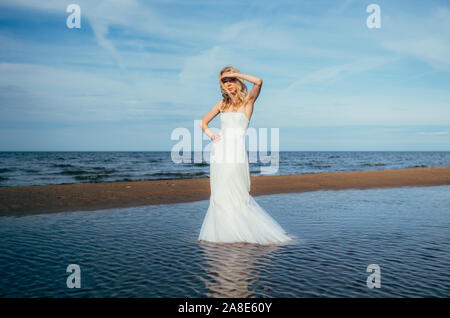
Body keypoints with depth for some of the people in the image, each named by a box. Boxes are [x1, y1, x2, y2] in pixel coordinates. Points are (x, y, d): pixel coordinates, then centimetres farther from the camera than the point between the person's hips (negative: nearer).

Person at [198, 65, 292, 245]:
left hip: (237, 155, -4)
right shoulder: (222, 104, 15)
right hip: (219, 152, 4)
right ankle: (222, 232, 15)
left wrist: (235, 74, -5)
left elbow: (258, 82, -14)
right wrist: (210, 134, 5)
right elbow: (204, 122, 25)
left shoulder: (248, 101, 4)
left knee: (238, 195, -4)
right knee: (219, 195, 5)